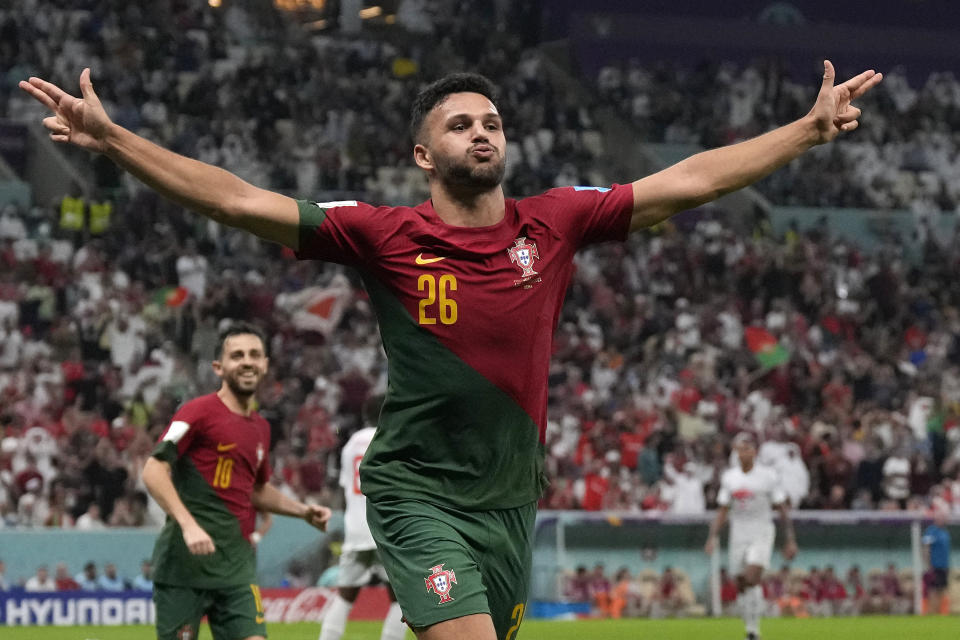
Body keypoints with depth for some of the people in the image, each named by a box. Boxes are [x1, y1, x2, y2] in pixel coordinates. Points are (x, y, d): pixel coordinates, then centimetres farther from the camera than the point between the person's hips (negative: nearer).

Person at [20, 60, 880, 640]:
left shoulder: (553, 223, 3)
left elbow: (686, 183, 6)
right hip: (417, 491, -4)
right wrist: (112, 139, -15)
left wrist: (809, 130, 6)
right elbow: (240, 200, -9)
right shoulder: (385, 237, -6)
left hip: (511, 495, 4)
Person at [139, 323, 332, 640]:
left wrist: (303, 511, 18)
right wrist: (188, 524, -24)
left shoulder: (261, 428, 16)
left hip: (237, 566, 6)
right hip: (186, 563, -6)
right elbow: (153, 471, -14)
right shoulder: (199, 412, -6)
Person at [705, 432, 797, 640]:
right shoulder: (728, 477, 6)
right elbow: (722, 511, 13)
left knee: (752, 579, -21)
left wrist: (790, 540, -3)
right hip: (738, 535, 4)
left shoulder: (768, 476, -4)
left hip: (761, 534, -4)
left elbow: (783, 509, 0)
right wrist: (712, 536, 3)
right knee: (741, 586, 4)